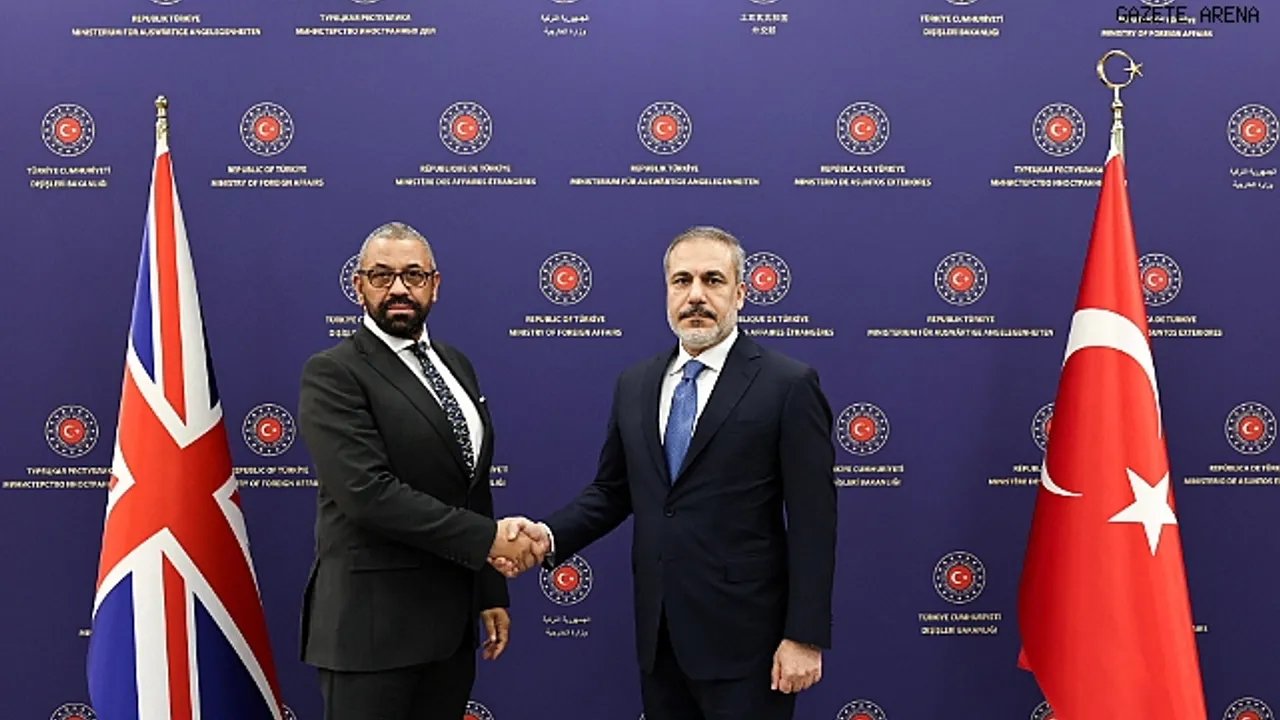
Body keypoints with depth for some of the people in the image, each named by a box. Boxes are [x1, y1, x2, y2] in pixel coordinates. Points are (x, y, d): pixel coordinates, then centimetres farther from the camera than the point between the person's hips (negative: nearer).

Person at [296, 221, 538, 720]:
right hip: (372, 624, -7)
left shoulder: (455, 365, 12)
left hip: (451, 621, 7)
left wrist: (490, 593, 12)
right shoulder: (333, 374, -11)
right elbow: (369, 493, -22)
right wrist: (488, 537, -19)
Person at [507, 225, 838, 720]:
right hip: (658, 632, 5)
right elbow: (611, 490, 12)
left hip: (742, 636, -5)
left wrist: (804, 636, -13)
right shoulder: (633, 384, 8)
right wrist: (551, 536, -6)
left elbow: (812, 520, -10)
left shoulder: (788, 385, -9)